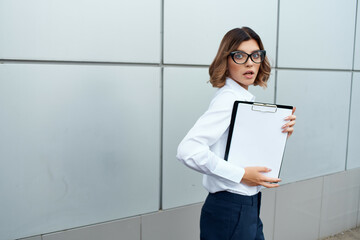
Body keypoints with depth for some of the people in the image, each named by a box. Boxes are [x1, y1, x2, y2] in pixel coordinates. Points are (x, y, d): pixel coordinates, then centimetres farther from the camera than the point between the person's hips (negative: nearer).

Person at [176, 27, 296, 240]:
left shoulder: (246, 99, 9)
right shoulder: (228, 99, -19)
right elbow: (188, 150, -31)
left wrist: (280, 134, -1)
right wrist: (241, 174, -23)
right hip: (229, 213, -9)